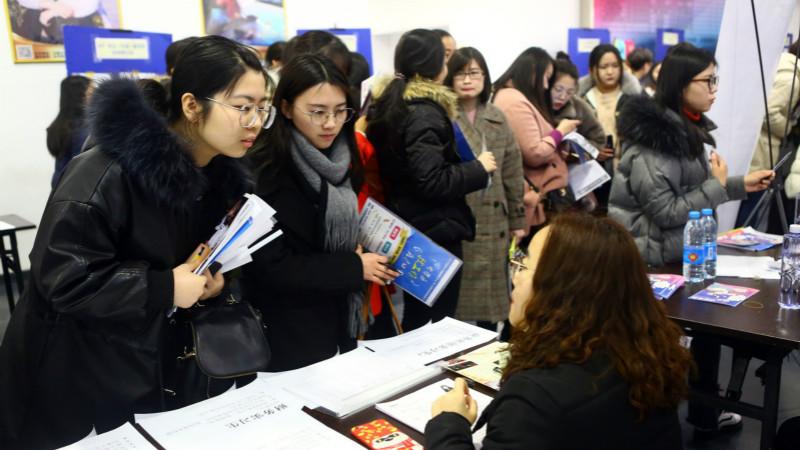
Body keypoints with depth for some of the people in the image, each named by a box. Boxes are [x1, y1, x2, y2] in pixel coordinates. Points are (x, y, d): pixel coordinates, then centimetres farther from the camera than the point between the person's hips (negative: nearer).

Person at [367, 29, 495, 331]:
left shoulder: (390, 103, 9)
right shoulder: (425, 113, -18)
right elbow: (432, 181, -25)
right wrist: (478, 168, -12)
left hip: (408, 229, 9)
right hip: (435, 232, -9)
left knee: (416, 322, 20)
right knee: (436, 326, 2)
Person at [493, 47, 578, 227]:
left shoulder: (507, 96, 16)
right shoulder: (516, 103, -16)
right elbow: (535, 154, -19)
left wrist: (562, 153, 8)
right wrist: (559, 132, -5)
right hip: (534, 196, -10)